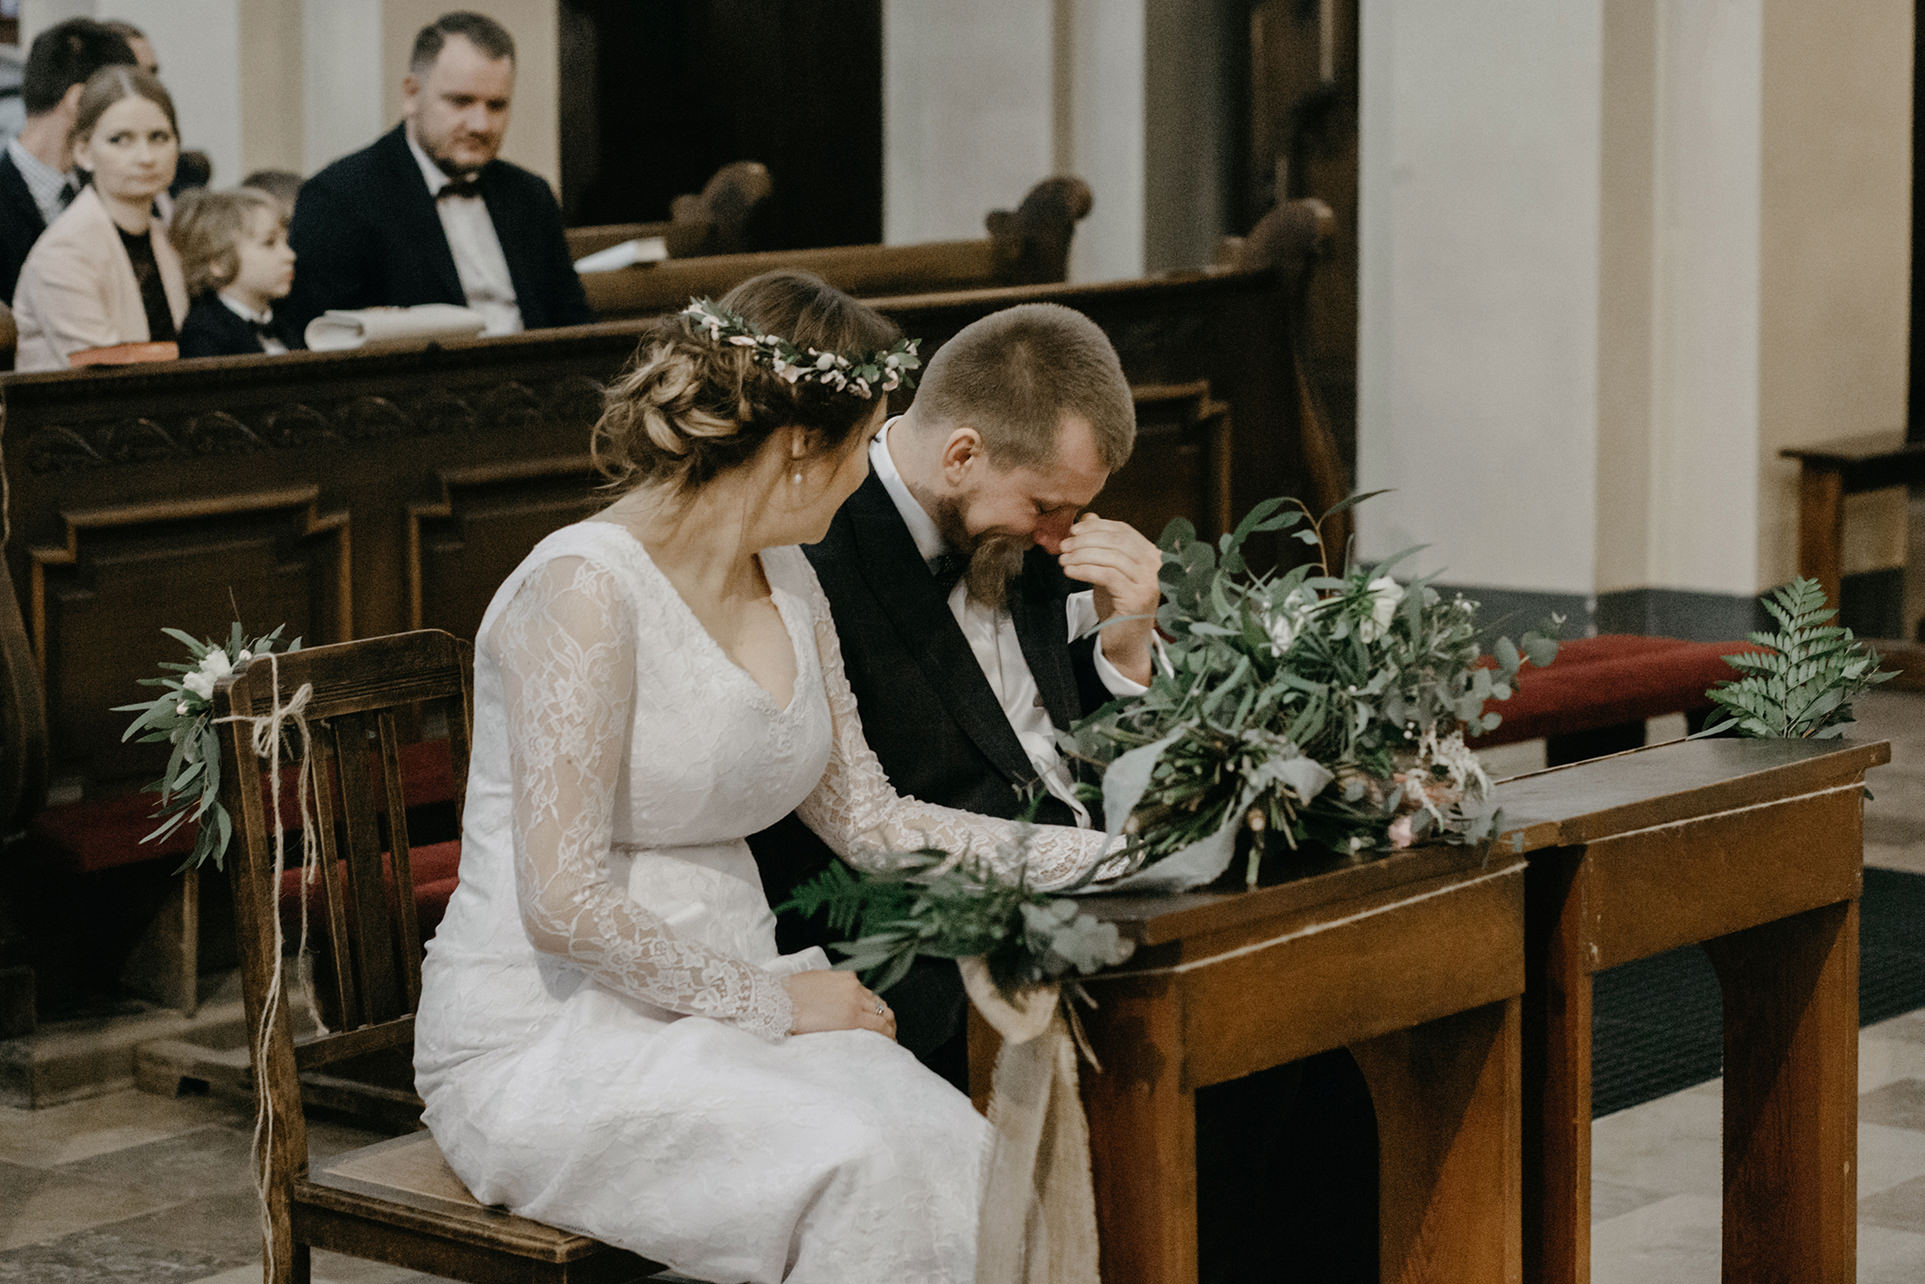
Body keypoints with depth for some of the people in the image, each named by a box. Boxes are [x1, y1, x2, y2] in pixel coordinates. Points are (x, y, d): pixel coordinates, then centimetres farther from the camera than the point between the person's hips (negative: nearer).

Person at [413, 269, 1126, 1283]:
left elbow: (867, 819, 17)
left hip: (716, 1004, 8)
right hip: (545, 1043, -7)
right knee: (861, 1162, -31)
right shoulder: (584, 588, -17)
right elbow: (565, 904, -20)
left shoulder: (784, 584, 11)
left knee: (957, 1152, -21)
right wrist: (769, 999, -14)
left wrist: (1111, 852, 12)